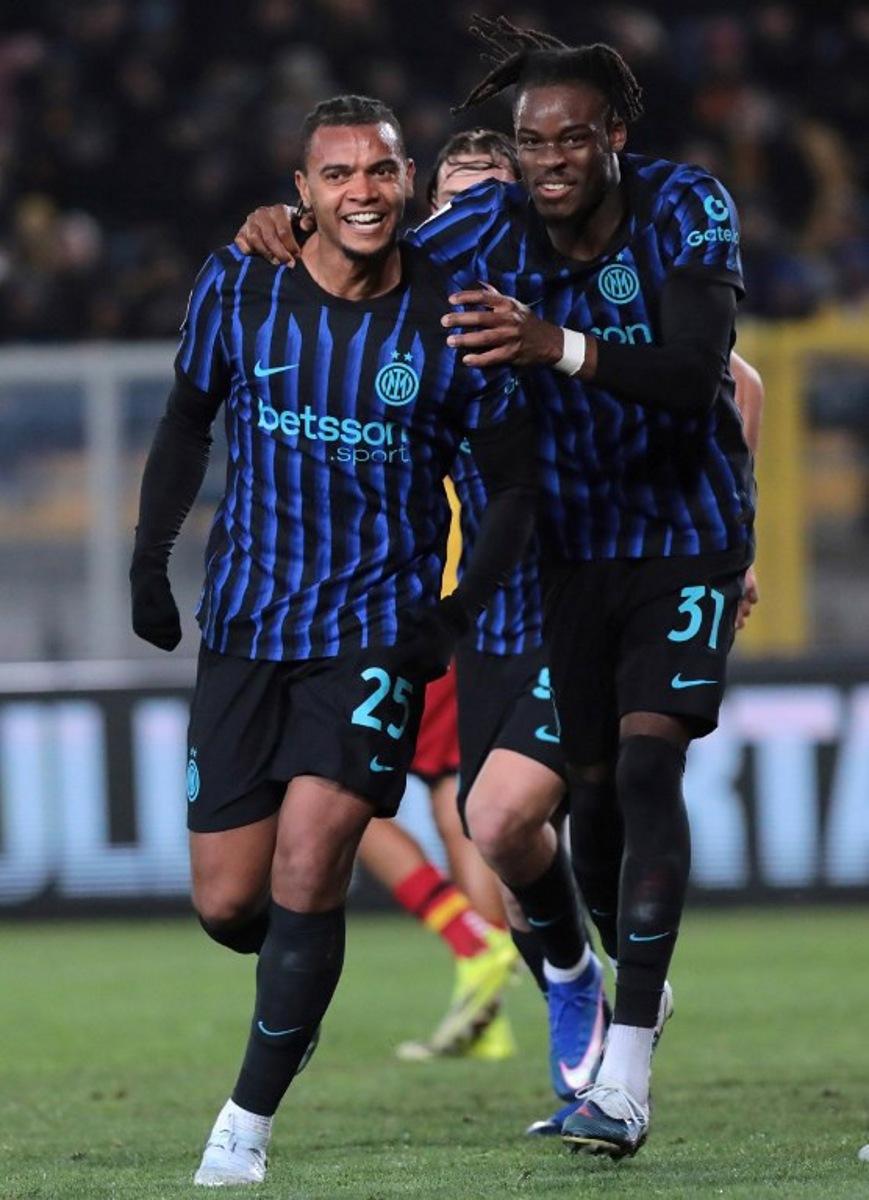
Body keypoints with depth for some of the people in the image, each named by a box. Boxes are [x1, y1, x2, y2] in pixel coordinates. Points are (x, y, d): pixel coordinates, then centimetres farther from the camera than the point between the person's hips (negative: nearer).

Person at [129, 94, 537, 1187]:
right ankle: (305, 968, 38)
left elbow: (514, 483, 2)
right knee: (227, 906, 1)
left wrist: (456, 614, -9)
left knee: (307, 863, -18)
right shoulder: (236, 286, -3)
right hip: (246, 621, 2)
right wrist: (150, 557, 7)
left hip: (379, 631, -2)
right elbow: (188, 418, 15)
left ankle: (250, 1118, -5)